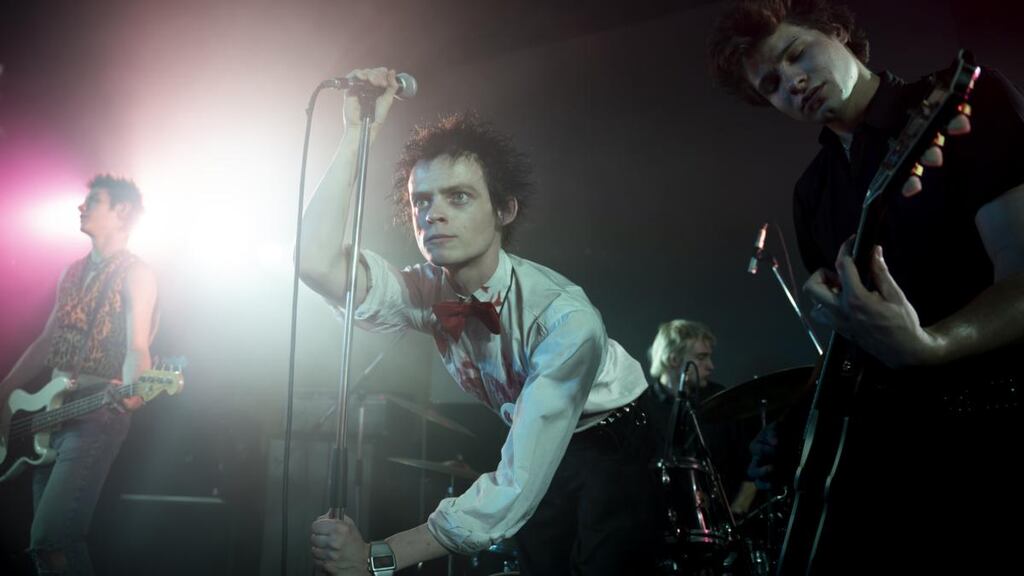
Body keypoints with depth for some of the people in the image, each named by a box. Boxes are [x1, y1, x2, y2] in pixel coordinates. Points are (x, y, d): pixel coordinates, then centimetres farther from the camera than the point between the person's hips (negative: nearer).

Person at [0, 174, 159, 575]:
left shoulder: (136, 273, -6)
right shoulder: (74, 272, 17)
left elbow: (137, 347, -17)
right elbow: (47, 342, 22)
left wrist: (130, 392, -37)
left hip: (99, 413, -8)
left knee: (50, 538, -17)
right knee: (53, 538, 9)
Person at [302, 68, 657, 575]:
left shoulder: (564, 317, -36)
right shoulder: (428, 294, -20)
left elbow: (517, 489, -40)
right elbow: (317, 262, -34)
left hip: (614, 435, -4)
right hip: (530, 435, 4)